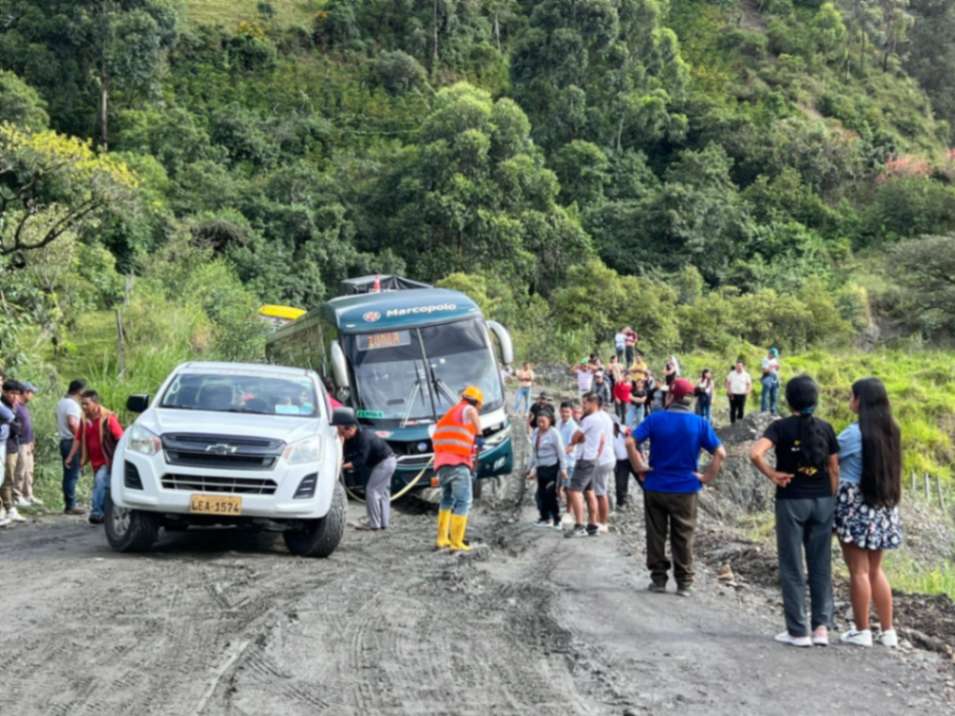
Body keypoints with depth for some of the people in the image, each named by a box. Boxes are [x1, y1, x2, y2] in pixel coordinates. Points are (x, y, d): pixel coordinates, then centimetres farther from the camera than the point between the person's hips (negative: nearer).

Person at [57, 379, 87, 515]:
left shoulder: (61, 402, 15)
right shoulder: (72, 404, -16)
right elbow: (72, 423, -29)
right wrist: (79, 435, -17)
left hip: (63, 441, 10)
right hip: (72, 442, -10)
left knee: (68, 474, 13)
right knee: (73, 475, -6)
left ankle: (69, 504, 17)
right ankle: (71, 505, -5)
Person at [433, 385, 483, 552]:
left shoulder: (448, 415, 28)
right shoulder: (466, 409, 4)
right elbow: (473, 412, -23)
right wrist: (479, 436, -19)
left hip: (441, 463, 8)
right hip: (458, 463, -8)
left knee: (447, 499, 23)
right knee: (463, 502, -6)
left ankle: (442, 539, 21)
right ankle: (457, 543, -12)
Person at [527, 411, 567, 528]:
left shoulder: (554, 433, -9)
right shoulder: (535, 433, 12)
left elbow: (561, 452, -11)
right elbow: (534, 453, 21)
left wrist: (563, 468, -15)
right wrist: (531, 468, 22)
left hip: (553, 467, -7)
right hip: (541, 468, 7)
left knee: (552, 493, -9)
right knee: (541, 493, 5)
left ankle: (557, 520, -1)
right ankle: (545, 518, 15)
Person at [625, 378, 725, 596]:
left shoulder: (655, 419, -6)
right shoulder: (699, 423, -4)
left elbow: (631, 442, -12)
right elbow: (720, 453, -8)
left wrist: (640, 468, -3)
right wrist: (706, 477, -1)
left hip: (655, 487, 0)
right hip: (686, 489, 0)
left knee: (656, 535, 11)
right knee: (683, 538, 8)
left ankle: (658, 578, 15)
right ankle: (684, 583, 10)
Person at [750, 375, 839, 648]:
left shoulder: (781, 427, -8)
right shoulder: (825, 428, 2)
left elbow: (755, 453, -24)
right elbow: (834, 470, 4)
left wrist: (773, 475, -9)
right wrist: (831, 502, 11)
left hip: (791, 501, -3)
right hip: (822, 500, 3)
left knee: (792, 567, 5)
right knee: (821, 566, 12)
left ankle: (798, 631, 8)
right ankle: (821, 626, 8)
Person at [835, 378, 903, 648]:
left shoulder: (855, 433, -16)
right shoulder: (890, 431, 4)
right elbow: (890, 470, 10)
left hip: (855, 504, -7)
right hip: (883, 505, 7)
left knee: (858, 570, 2)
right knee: (875, 569, 15)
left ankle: (862, 631, 7)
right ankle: (888, 631, 17)